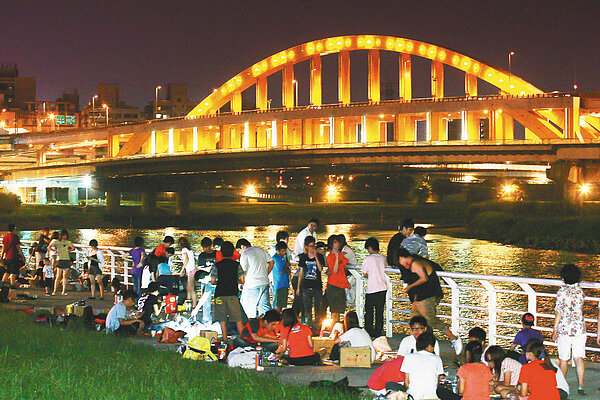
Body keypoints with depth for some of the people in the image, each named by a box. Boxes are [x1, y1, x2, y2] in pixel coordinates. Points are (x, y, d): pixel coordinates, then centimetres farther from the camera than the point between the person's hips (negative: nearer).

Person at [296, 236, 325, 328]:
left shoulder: (320, 256, 3)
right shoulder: (303, 257, 8)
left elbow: (320, 269, -13)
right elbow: (301, 272, 12)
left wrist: (315, 256, -17)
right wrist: (298, 287, 11)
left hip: (317, 286, -1)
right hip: (306, 287, 1)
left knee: (318, 308, -2)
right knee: (307, 308, 3)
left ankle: (317, 326, 3)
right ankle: (308, 326, 9)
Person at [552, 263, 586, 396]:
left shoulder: (562, 291, -10)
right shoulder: (580, 291, 4)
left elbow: (559, 312, -10)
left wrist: (554, 330, -5)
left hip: (565, 329, -3)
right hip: (579, 328, 3)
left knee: (563, 359, 8)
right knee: (579, 357, 2)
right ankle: (580, 386, -7)